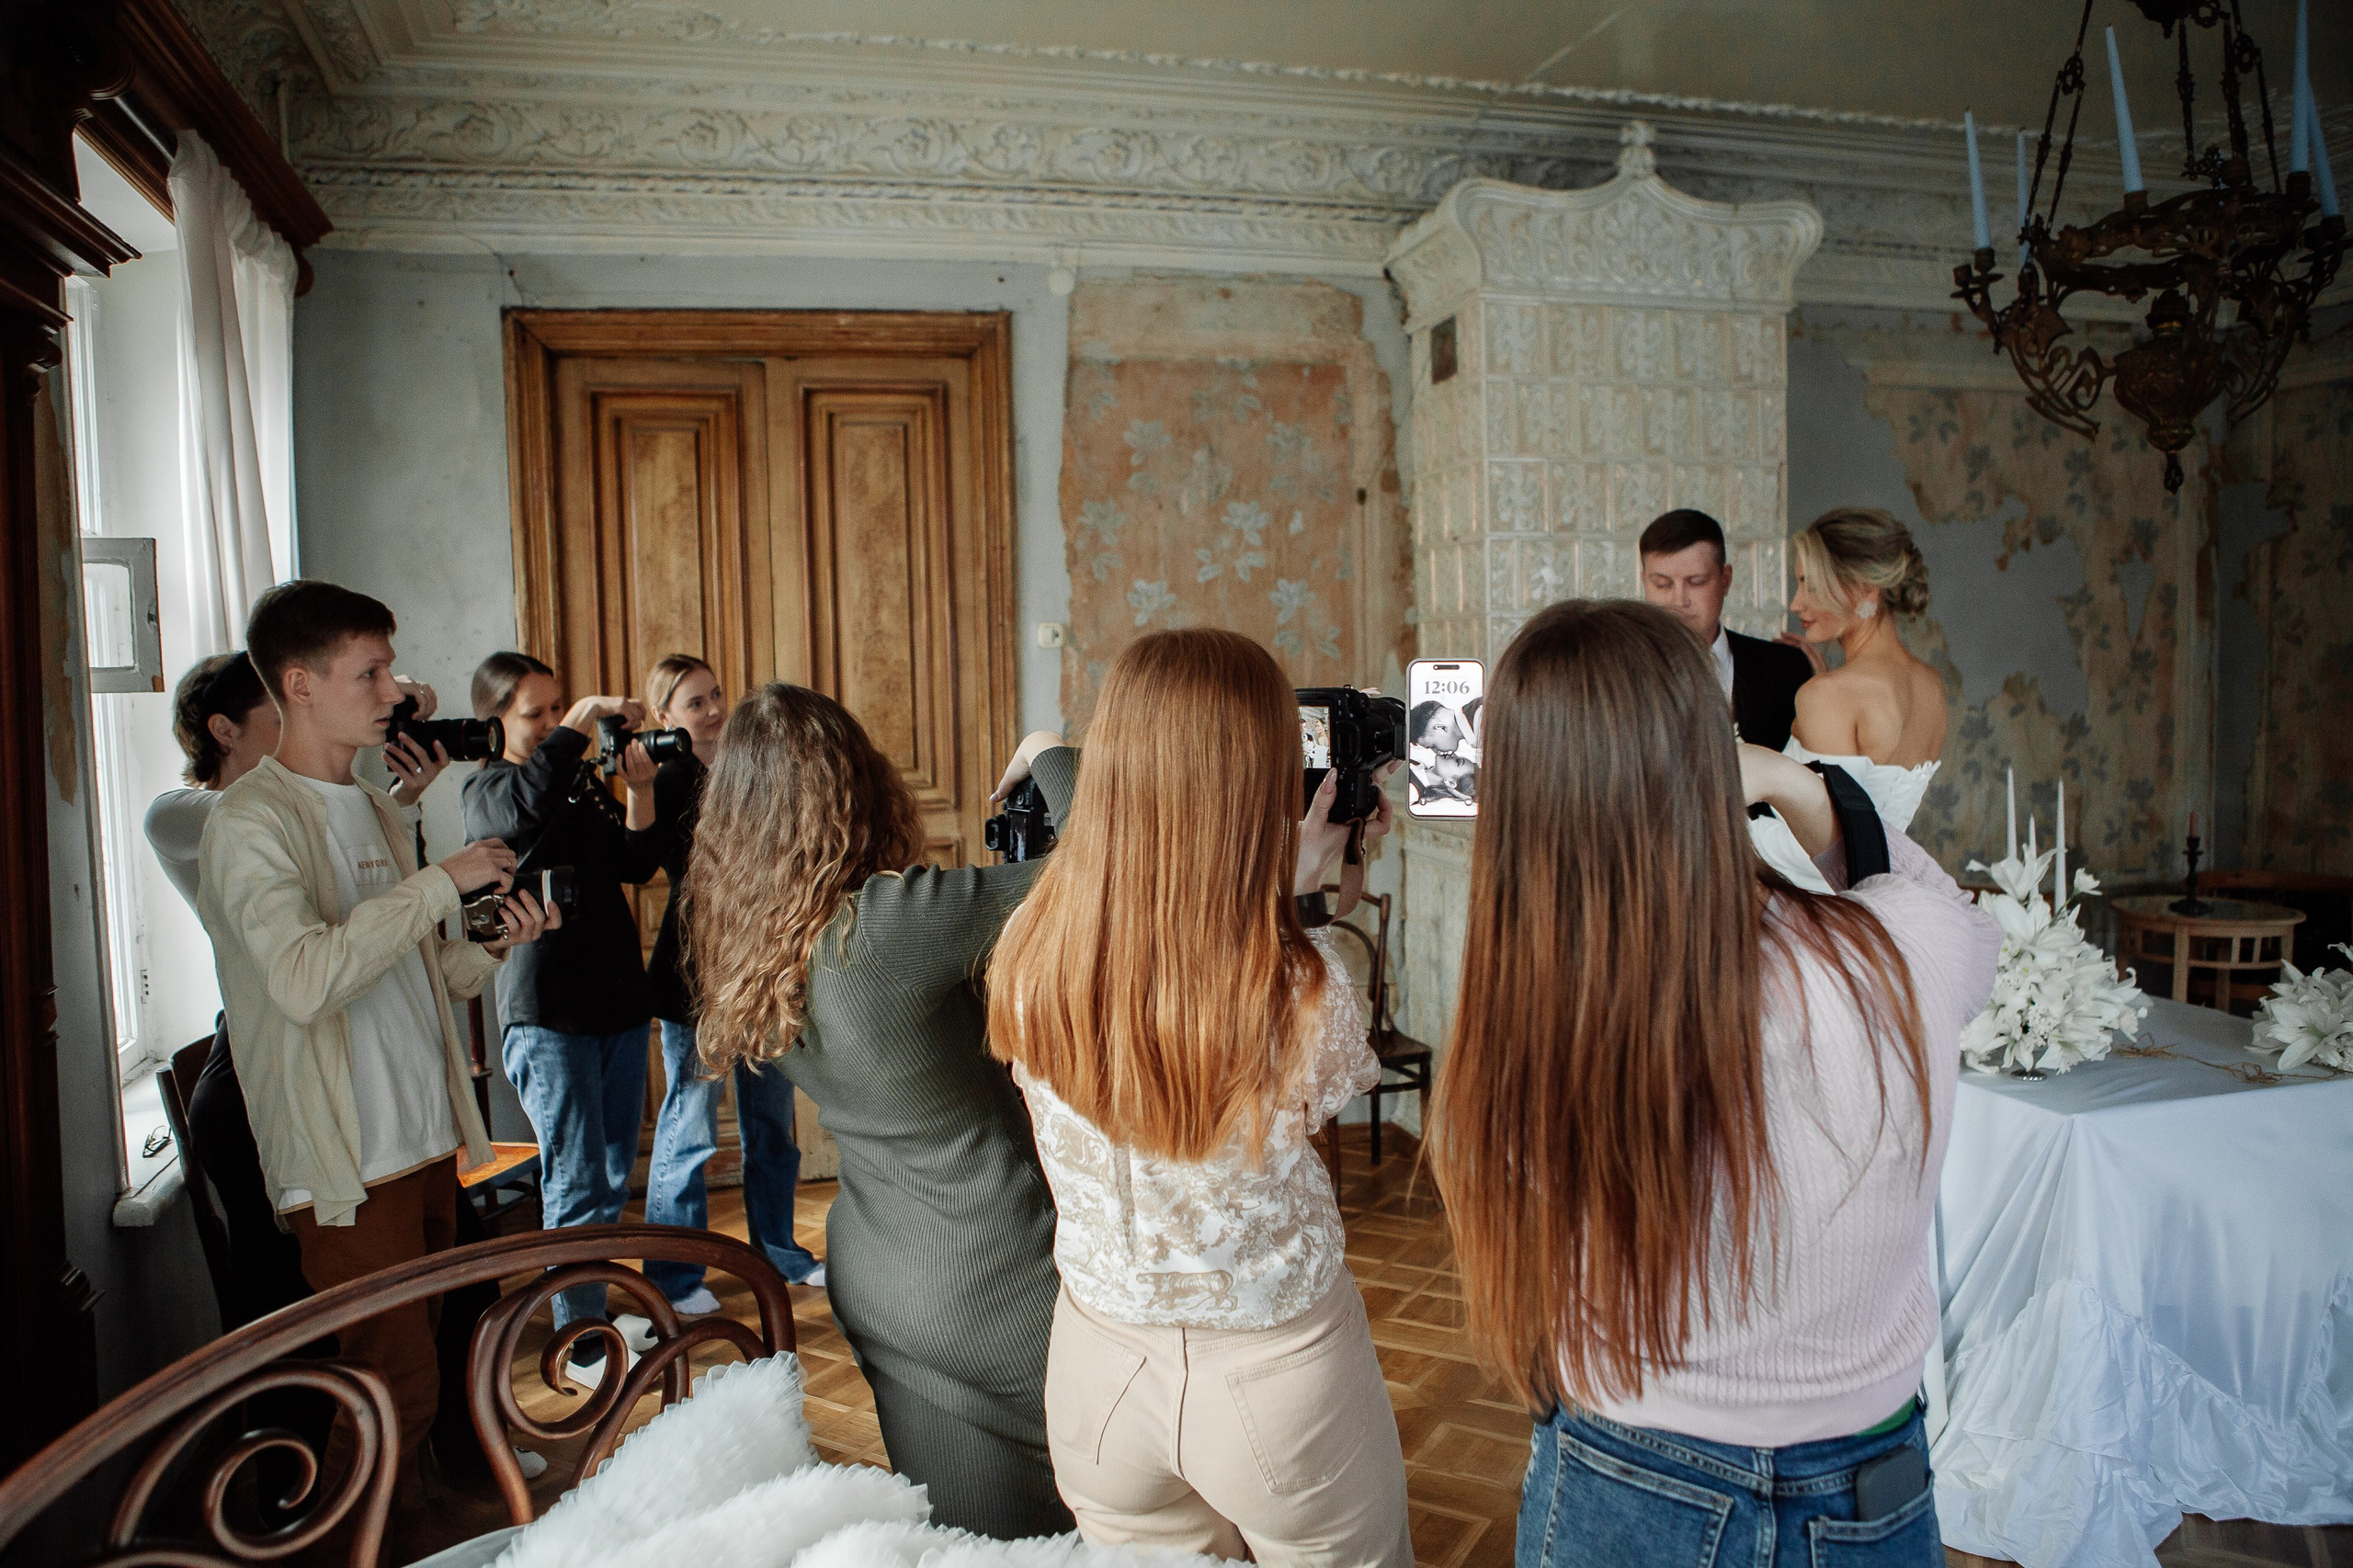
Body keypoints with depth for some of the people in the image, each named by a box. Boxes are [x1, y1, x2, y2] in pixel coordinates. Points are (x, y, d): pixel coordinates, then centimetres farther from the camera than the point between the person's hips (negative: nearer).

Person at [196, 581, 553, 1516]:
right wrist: (441, 881, -22)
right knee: (397, 1388, -3)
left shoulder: (372, 808, 15)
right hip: (344, 1164, -8)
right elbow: (306, 980, -29)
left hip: (428, 1142, 8)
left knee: (428, 1366, 17)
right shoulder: (251, 820, -12)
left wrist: (494, 946, 2)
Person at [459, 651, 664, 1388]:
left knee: (614, 1179, 15)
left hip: (618, 1001, 7)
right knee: (578, 1185, -3)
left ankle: (593, 1306, 30)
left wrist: (639, 787, -8)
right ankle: (580, 1343, 8)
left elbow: (637, 864, 6)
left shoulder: (584, 777, 13)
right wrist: (584, 716, -23)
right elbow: (528, 807, -30)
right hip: (547, 1012, -6)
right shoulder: (489, 790, -5)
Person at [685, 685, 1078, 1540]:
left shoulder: (750, 938, -3)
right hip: (996, 1285, -7)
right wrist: (1049, 758, -9)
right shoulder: (889, 920, -27)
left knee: (958, 1526, 24)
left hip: (871, 1281, 7)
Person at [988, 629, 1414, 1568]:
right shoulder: (1302, 984, -28)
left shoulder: (1029, 956, -18)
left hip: (1096, 1363, 3)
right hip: (1279, 1375, -3)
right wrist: (1289, 893, 1)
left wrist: (1287, 885, 6)